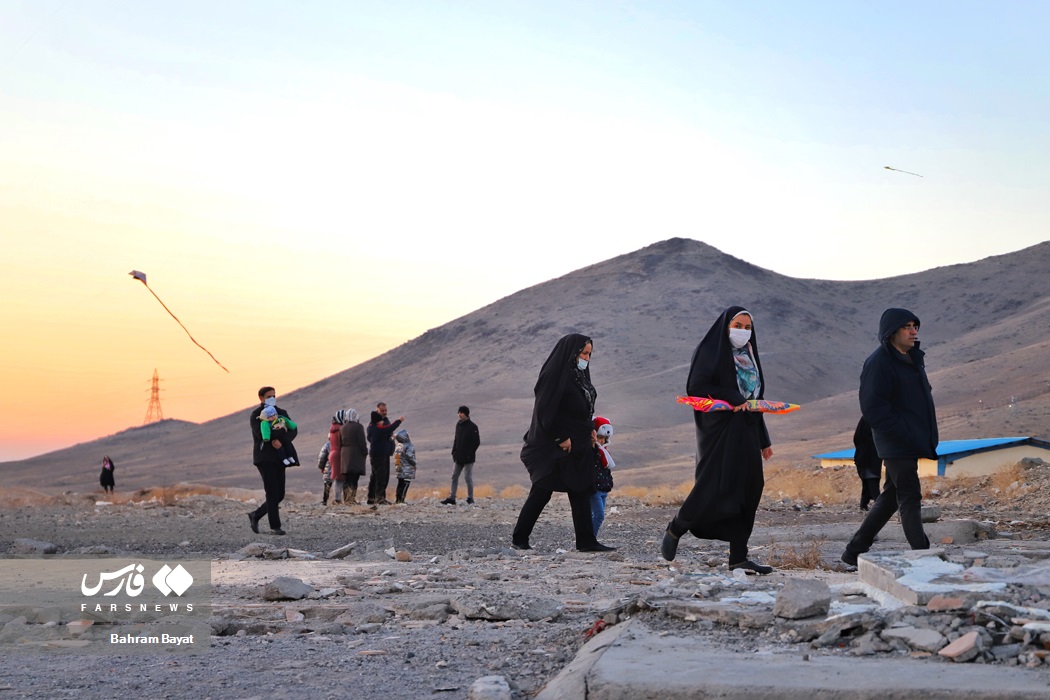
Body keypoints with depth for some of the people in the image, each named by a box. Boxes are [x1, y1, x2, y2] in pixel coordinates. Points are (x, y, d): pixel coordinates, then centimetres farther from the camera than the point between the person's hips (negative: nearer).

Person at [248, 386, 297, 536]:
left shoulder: (281, 413, 13)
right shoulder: (256, 415, -3)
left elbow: (294, 430, -1)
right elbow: (261, 433, -20)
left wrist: (281, 440, -20)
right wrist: (281, 431, -14)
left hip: (278, 457, 6)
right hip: (264, 458, -6)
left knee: (279, 495, 5)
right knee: (272, 493, -9)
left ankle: (255, 515, 22)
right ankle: (275, 526, -3)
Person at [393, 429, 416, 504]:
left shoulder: (398, 446, 10)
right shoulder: (409, 446, -14)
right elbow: (409, 456, -18)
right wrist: (414, 464, -4)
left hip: (399, 469, 8)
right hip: (407, 470, -8)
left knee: (400, 484, 14)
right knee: (405, 484, -6)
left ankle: (397, 499, 15)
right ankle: (401, 499, -12)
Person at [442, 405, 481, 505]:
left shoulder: (472, 427, -10)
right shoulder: (458, 424, 10)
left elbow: (477, 442, -11)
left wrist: (470, 453, -14)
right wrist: (454, 452, 10)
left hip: (468, 458, -7)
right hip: (458, 457, 7)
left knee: (468, 477, -3)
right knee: (454, 476, 6)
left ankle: (470, 498, 6)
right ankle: (451, 498, 10)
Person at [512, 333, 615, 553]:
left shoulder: (579, 376, 14)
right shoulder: (554, 375, -14)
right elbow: (546, 409, -19)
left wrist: (590, 430, 9)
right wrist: (561, 438, -19)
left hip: (579, 445, 9)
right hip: (554, 447, -9)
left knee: (581, 492, 5)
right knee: (542, 491, -5)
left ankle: (587, 541, 5)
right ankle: (519, 538, 4)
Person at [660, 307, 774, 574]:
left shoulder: (749, 357, 19)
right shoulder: (710, 351, -3)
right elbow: (696, 388, -15)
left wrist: (764, 440, 18)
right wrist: (731, 398, -21)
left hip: (746, 432, 7)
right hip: (718, 431, -7)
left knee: (748, 491, 1)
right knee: (714, 487, -12)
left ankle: (738, 557, 4)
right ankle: (674, 530, 11)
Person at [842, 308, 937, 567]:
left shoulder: (913, 359, 15)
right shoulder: (878, 363, -14)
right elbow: (872, 407, -20)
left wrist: (924, 436, 15)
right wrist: (902, 434, -23)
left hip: (911, 442, 10)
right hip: (896, 445, -10)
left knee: (891, 496, 13)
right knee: (910, 497, -9)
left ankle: (855, 552, 21)